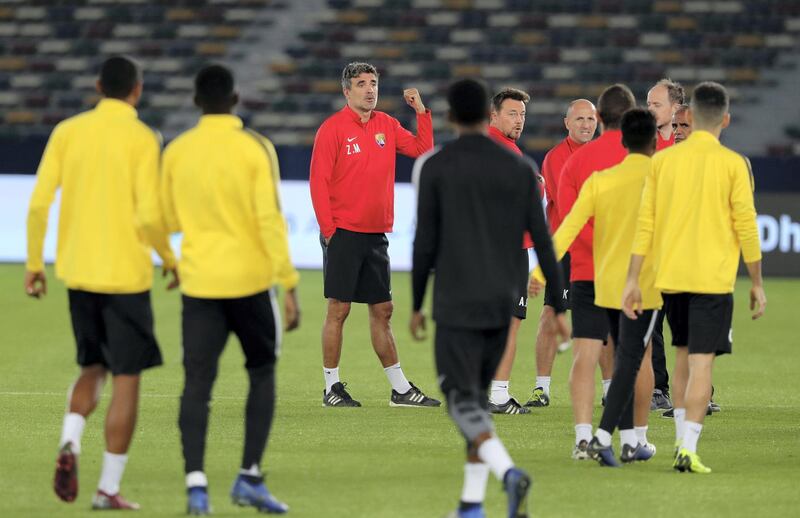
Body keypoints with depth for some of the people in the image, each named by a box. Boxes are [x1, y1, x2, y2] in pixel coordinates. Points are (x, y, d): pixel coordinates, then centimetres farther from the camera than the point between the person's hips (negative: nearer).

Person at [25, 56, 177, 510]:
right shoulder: (142, 139, -9)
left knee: (94, 368, 21)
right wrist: (170, 259, 3)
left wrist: (35, 263, 9)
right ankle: (109, 487, 2)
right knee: (127, 378, 4)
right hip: (126, 274, -5)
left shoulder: (67, 132, 3)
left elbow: (39, 203, 0)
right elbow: (149, 216, -14)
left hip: (78, 272, 5)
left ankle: (69, 446, -5)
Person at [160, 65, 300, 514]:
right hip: (250, 279, -2)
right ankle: (250, 478, 8)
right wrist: (290, 286, -10)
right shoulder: (255, 149, -7)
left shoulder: (177, 152, 3)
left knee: (198, 383, 1)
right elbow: (270, 220, -12)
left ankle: (196, 482, -14)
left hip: (199, 282, 2)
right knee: (262, 374, 14)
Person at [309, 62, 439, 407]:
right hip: (343, 233, -6)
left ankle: (400, 389, 12)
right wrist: (328, 229, -13)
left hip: (376, 233, 6)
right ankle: (332, 387, 3)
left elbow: (422, 148, 15)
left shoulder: (386, 125, 11)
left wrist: (421, 111, 5)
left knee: (382, 311, 10)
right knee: (338, 309, -3)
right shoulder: (333, 129, -7)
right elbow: (319, 181, -9)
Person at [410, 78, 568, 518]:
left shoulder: (437, 167, -5)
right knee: (477, 395, 17)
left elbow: (425, 242, -5)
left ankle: (509, 473, -30)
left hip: (457, 304, -4)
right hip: (502, 303, 4)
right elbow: (542, 241, 2)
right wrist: (559, 308, 7)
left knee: (463, 402, -5)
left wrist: (416, 306, 5)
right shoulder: (519, 169, 3)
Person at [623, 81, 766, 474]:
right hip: (713, 278, -4)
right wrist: (757, 284, 3)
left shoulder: (662, 160, 4)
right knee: (701, 364, -6)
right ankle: (688, 448, -17)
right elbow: (746, 227, -5)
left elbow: (644, 224, 3)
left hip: (670, 276, 4)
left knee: (683, 357, 19)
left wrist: (633, 280, 5)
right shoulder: (733, 164, -5)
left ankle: (681, 439, 23)